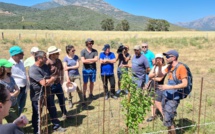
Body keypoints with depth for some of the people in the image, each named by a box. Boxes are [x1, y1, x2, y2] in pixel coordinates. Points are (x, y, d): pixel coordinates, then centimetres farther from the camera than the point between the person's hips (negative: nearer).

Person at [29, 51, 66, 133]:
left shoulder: (45, 67, 2)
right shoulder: (33, 70, -23)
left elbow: (51, 81, 6)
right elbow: (44, 83, -28)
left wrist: (48, 81, -17)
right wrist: (53, 78, -11)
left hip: (47, 94, 7)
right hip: (37, 96, -7)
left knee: (53, 110, 17)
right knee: (37, 114, 11)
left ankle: (56, 126, 36)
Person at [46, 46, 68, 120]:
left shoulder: (58, 61, -1)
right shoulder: (47, 63, -22)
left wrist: (62, 80, 11)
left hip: (58, 84, 6)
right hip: (50, 85, -6)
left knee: (62, 99, 18)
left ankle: (64, 113, 38)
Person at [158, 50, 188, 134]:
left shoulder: (181, 68, -15)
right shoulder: (169, 67, 8)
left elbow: (184, 84, -19)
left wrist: (169, 87, -25)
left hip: (173, 98, -8)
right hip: (166, 95, 8)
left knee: (168, 120, -6)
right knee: (167, 118, 17)